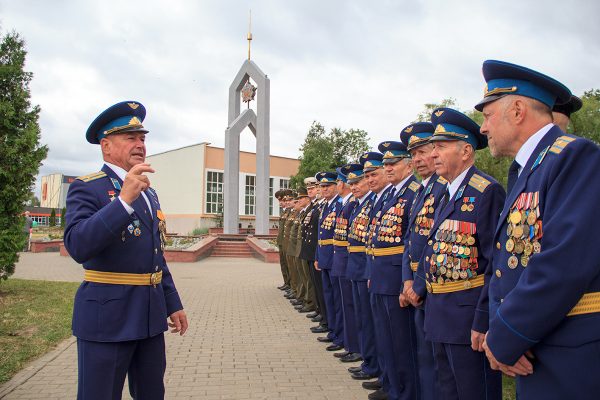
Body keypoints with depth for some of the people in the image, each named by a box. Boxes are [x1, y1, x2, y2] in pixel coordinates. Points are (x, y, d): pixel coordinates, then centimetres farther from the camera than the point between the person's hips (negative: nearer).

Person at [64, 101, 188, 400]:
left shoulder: (149, 193, 15)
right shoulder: (86, 188, -8)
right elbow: (78, 247, -25)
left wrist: (173, 305, 16)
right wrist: (125, 199, -32)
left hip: (150, 316, 7)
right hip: (107, 318, -7)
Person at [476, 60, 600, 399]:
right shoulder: (523, 172, 13)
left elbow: (567, 262, -26)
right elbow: (504, 260, 9)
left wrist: (505, 340, -17)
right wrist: (500, 331, -7)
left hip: (572, 362, -8)